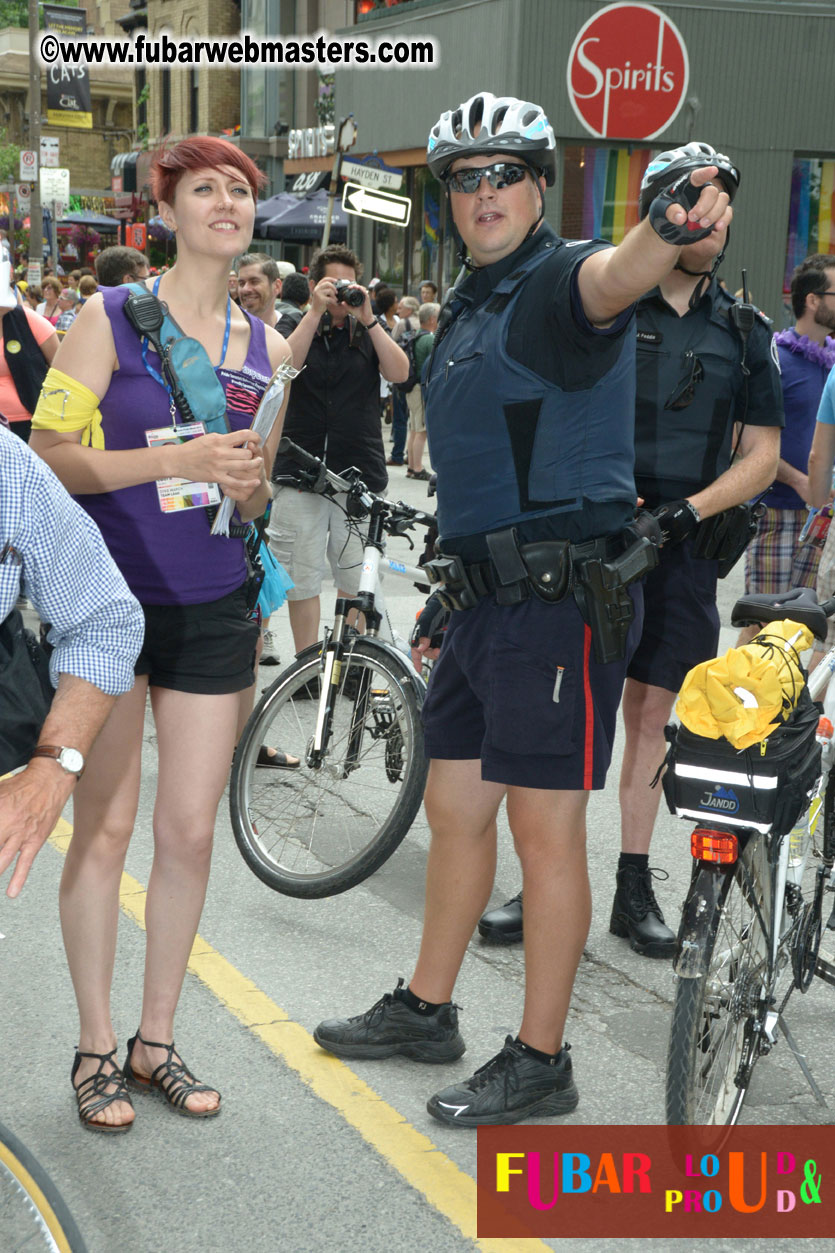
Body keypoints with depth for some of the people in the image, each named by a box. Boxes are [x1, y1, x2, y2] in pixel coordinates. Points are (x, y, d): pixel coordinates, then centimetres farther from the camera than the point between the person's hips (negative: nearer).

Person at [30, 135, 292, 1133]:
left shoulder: (266, 347, 9)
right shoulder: (109, 318, -4)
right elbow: (50, 456, -12)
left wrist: (250, 482, -5)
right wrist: (179, 458, -21)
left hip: (211, 610, 4)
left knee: (191, 833, 6)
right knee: (104, 828, 2)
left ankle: (156, 1040, 21)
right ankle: (96, 1049, 16)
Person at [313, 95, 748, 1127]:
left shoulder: (559, 282, -12)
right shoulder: (468, 306, 17)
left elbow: (612, 276, -38)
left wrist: (666, 231, -61)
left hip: (561, 601, -9)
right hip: (483, 598, 9)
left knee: (544, 829, -2)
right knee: (454, 809, 17)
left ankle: (541, 1061, 11)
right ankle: (425, 1011, 34)